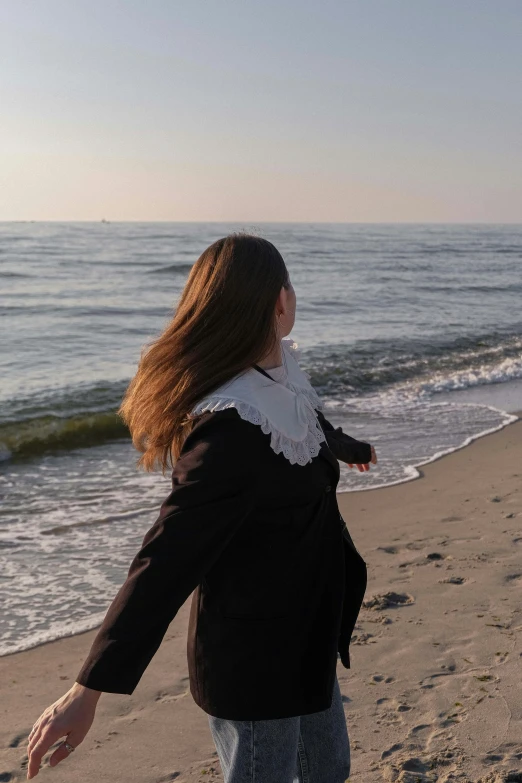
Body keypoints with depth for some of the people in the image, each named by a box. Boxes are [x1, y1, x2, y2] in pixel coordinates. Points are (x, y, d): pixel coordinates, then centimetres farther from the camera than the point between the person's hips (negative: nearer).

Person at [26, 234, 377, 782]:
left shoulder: (280, 370, -3)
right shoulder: (230, 428, -32)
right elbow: (167, 560, -34)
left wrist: (349, 448, 44)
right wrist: (90, 689, -32)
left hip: (304, 631, 9)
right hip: (253, 655, -9)